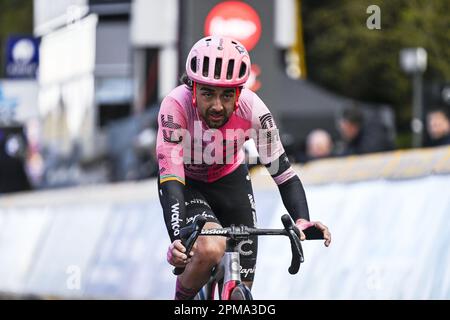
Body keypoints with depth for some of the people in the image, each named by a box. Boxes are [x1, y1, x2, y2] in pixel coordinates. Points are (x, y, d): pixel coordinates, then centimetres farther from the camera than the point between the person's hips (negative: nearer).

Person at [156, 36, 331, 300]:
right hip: (186, 184, -3)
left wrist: (302, 221, -43)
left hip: (230, 181, 3)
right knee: (210, 249, -33)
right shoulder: (176, 106, -35)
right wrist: (178, 239, -53)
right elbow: (170, 180, -38)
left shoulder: (253, 110, -28)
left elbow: (284, 174, -25)